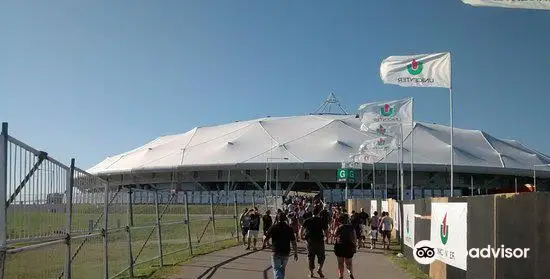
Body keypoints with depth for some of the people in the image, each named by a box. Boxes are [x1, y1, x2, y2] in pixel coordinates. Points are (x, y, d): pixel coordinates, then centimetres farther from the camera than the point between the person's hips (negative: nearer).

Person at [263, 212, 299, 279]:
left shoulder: (273, 227, -5)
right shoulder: (289, 228, 1)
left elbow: (265, 238, -7)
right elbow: (293, 243, 1)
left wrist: (264, 244, 15)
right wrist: (296, 253, 9)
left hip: (275, 252, -3)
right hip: (286, 252, 3)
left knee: (276, 269, 0)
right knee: (282, 269, 20)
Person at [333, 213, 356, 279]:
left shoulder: (339, 227, -12)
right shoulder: (352, 227, -1)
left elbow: (335, 235, -1)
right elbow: (355, 238, 2)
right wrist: (355, 246, 12)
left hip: (340, 246, -2)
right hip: (350, 246, 3)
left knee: (340, 263, 11)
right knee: (349, 262, 15)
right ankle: (351, 272, -9)